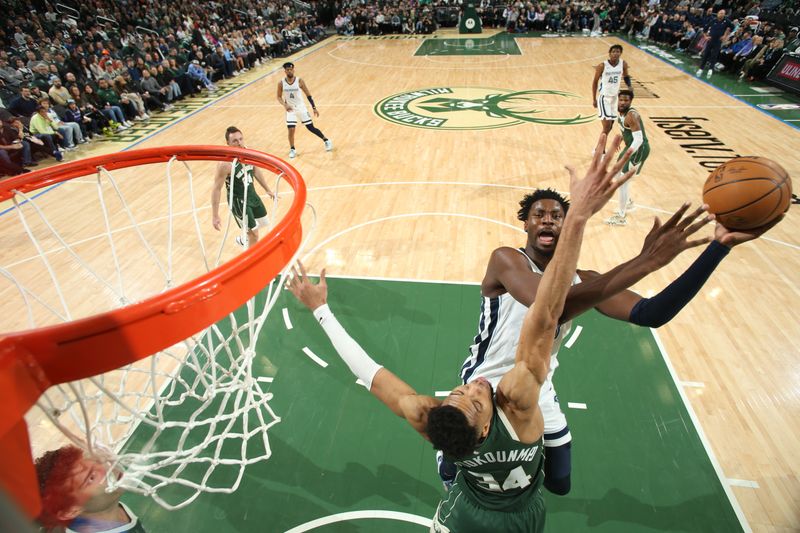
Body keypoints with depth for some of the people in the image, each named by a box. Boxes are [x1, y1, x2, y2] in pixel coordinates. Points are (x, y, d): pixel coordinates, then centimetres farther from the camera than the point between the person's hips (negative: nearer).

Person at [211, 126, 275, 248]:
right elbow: (216, 189, -23)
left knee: (263, 223, 23)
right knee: (254, 234, -3)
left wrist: (267, 189, 18)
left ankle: (243, 240, 50)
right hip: (238, 201, -7)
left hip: (252, 194, 8)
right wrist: (215, 216, -23)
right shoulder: (225, 164, -29)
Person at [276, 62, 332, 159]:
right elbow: (279, 97, 0)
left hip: (301, 108, -1)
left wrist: (314, 108, -6)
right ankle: (292, 150, 12)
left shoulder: (299, 81, -12)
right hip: (290, 109, 1)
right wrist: (284, 105, -20)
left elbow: (308, 95, -5)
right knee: (291, 130, -8)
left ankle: (326, 140, 23)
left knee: (311, 127, 2)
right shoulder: (281, 83, -10)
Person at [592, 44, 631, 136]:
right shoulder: (602, 66, -14)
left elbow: (626, 76, 15)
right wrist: (594, 99, -5)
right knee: (607, 126, -15)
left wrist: (629, 87, -4)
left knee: (610, 125, 12)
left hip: (615, 97, 5)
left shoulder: (623, 64, -3)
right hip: (604, 97, -5)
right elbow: (595, 81, -5)